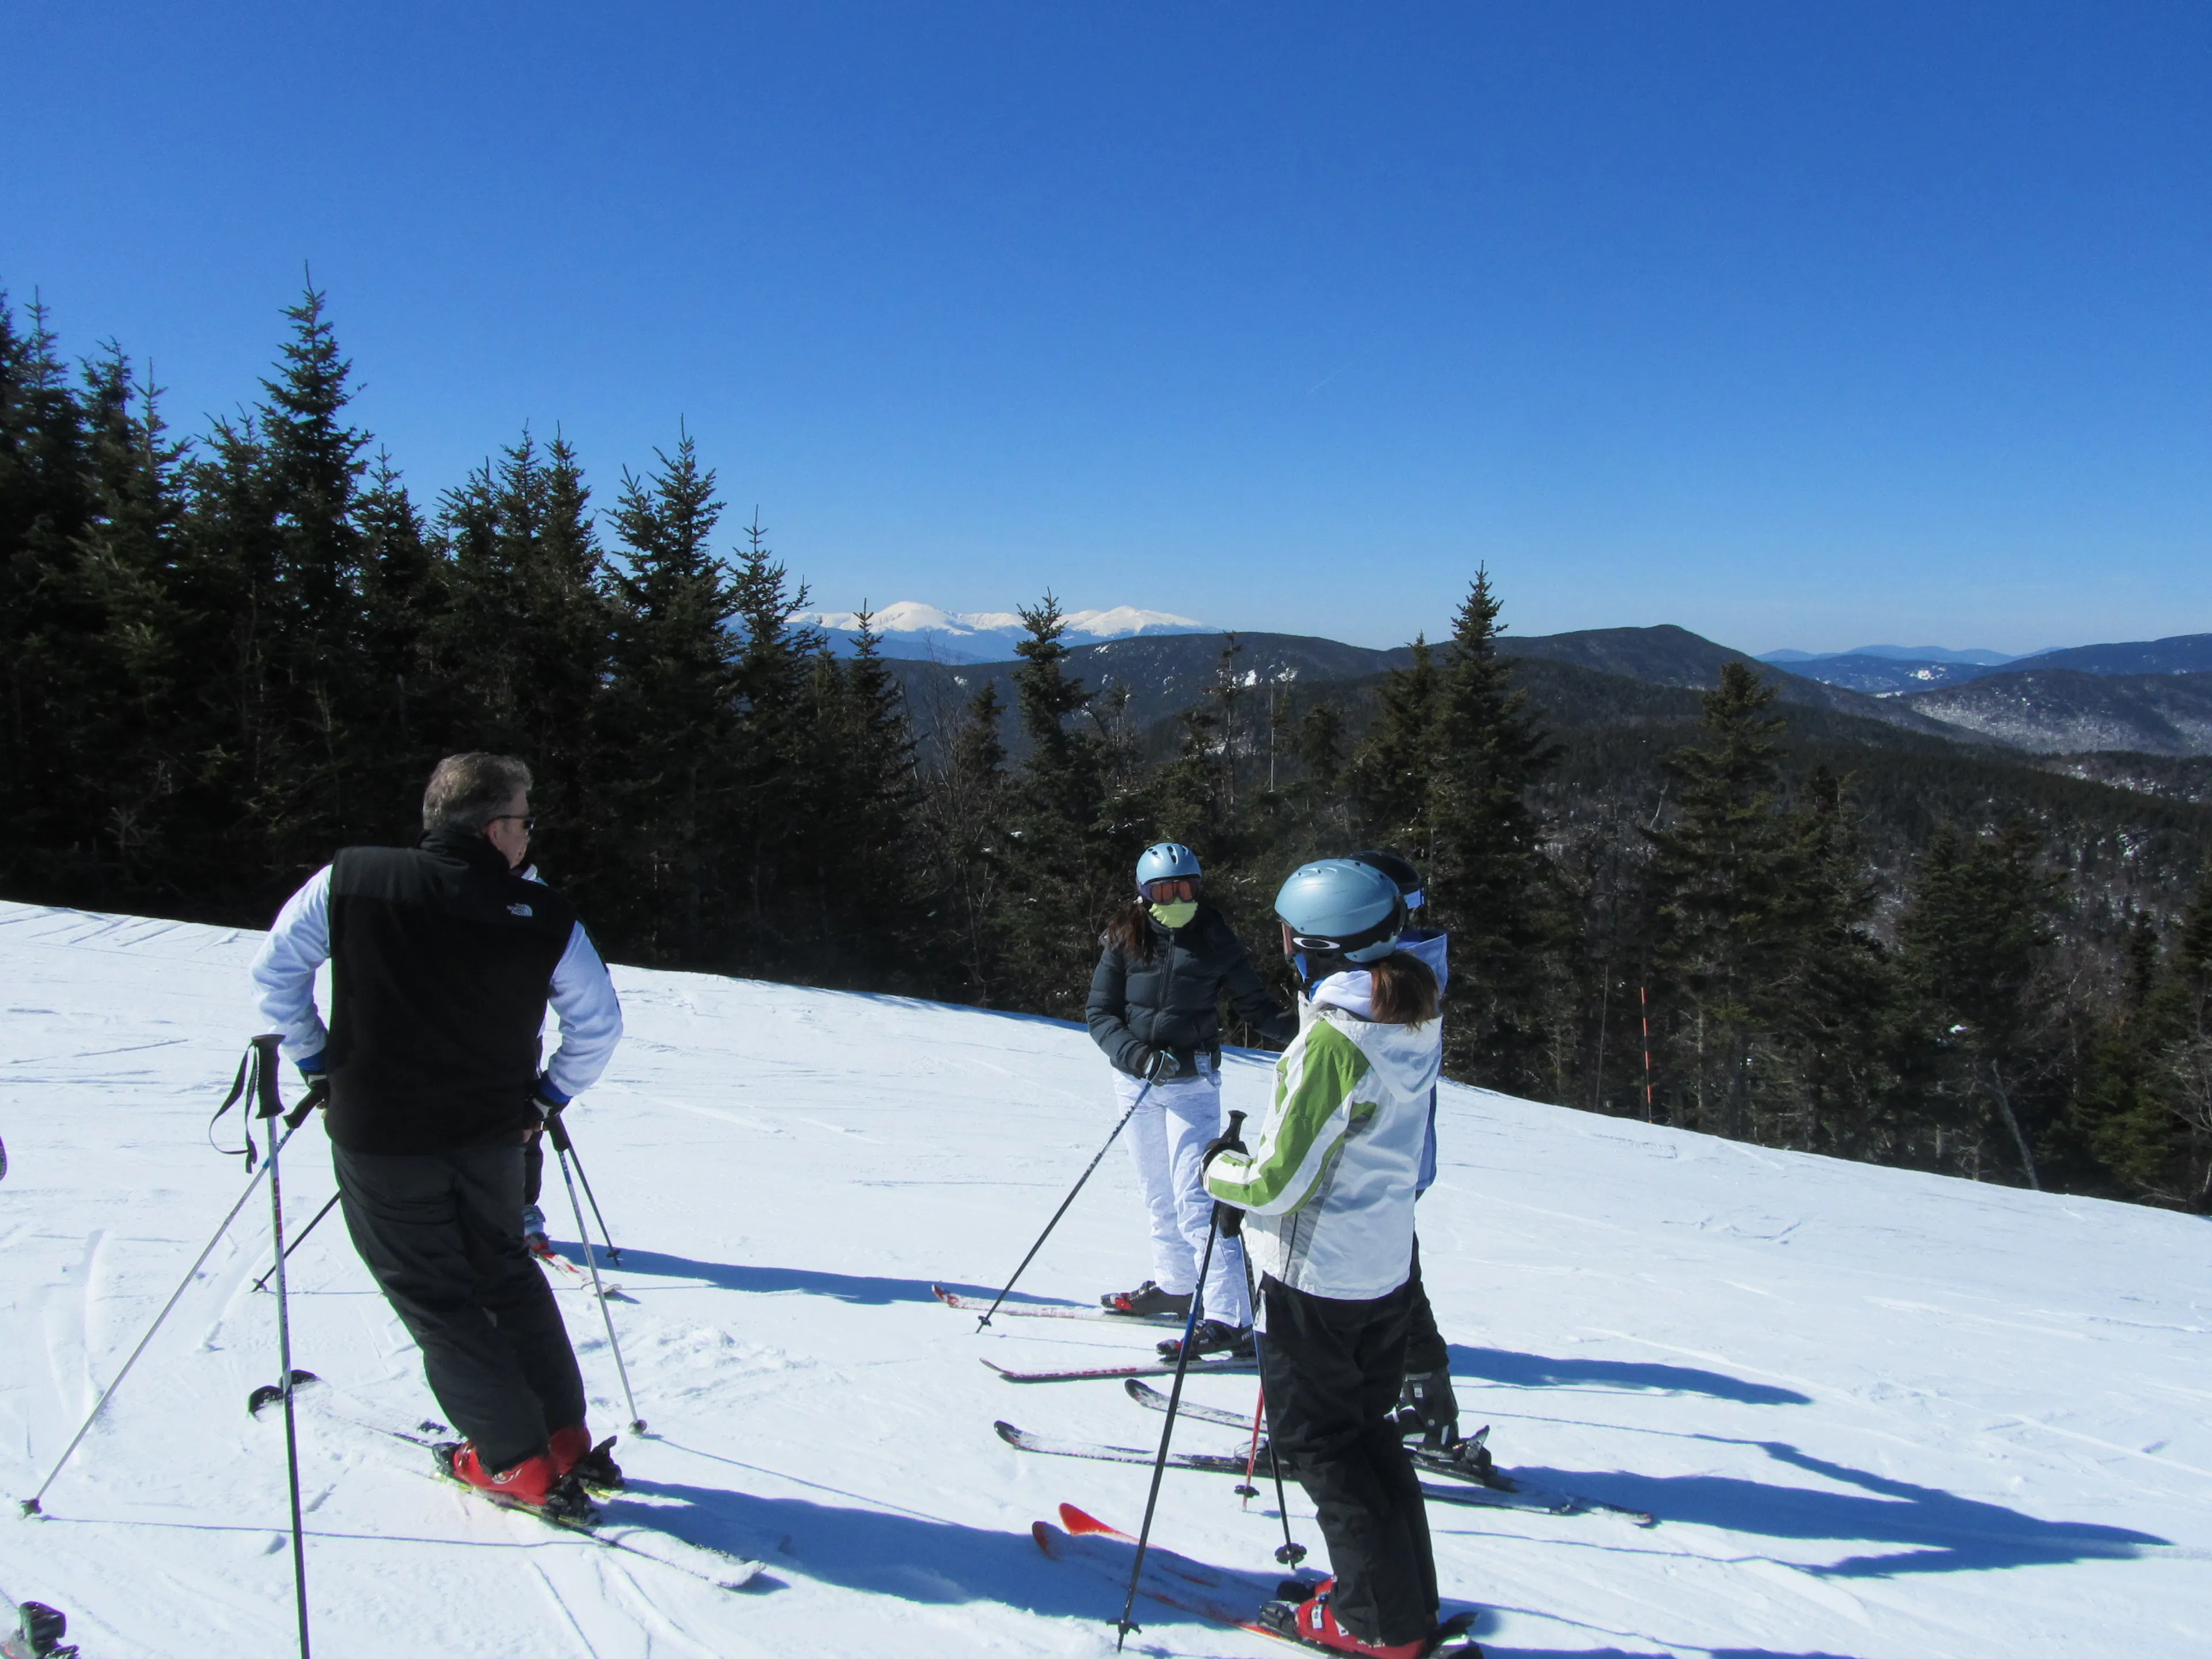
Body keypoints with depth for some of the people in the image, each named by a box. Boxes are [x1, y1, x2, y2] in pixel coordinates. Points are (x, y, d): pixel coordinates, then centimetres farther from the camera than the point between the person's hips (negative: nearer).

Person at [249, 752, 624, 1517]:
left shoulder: (348, 881, -8)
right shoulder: (546, 917, -8)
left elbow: (275, 970, -1)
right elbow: (600, 1023, -2)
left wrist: (317, 1061, 10)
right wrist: (548, 1095, 11)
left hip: (378, 1134, -2)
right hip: (492, 1135, 2)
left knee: (434, 1296, 9)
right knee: (505, 1274, 21)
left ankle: (519, 1462, 11)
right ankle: (567, 1438, 24)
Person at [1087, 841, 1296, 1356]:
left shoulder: (1216, 941, -5)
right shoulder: (1124, 941, -2)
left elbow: (1257, 1006, 0)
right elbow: (1099, 1012, -2)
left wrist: (1300, 1028, -20)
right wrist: (1138, 1055, -19)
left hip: (1192, 1081, -3)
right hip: (1135, 1079, 3)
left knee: (1195, 1198, -11)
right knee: (1158, 1194, 16)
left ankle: (1230, 1319, -11)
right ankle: (1174, 1285, 34)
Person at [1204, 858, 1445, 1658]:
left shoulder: (1333, 1038, -26)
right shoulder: (1415, 1026, 0)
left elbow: (1278, 1181, -24)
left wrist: (1222, 1168, -4)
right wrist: (1259, 1158, 10)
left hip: (1319, 1276, -8)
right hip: (1385, 1268, 8)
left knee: (1317, 1439, 9)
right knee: (1365, 1428, 23)